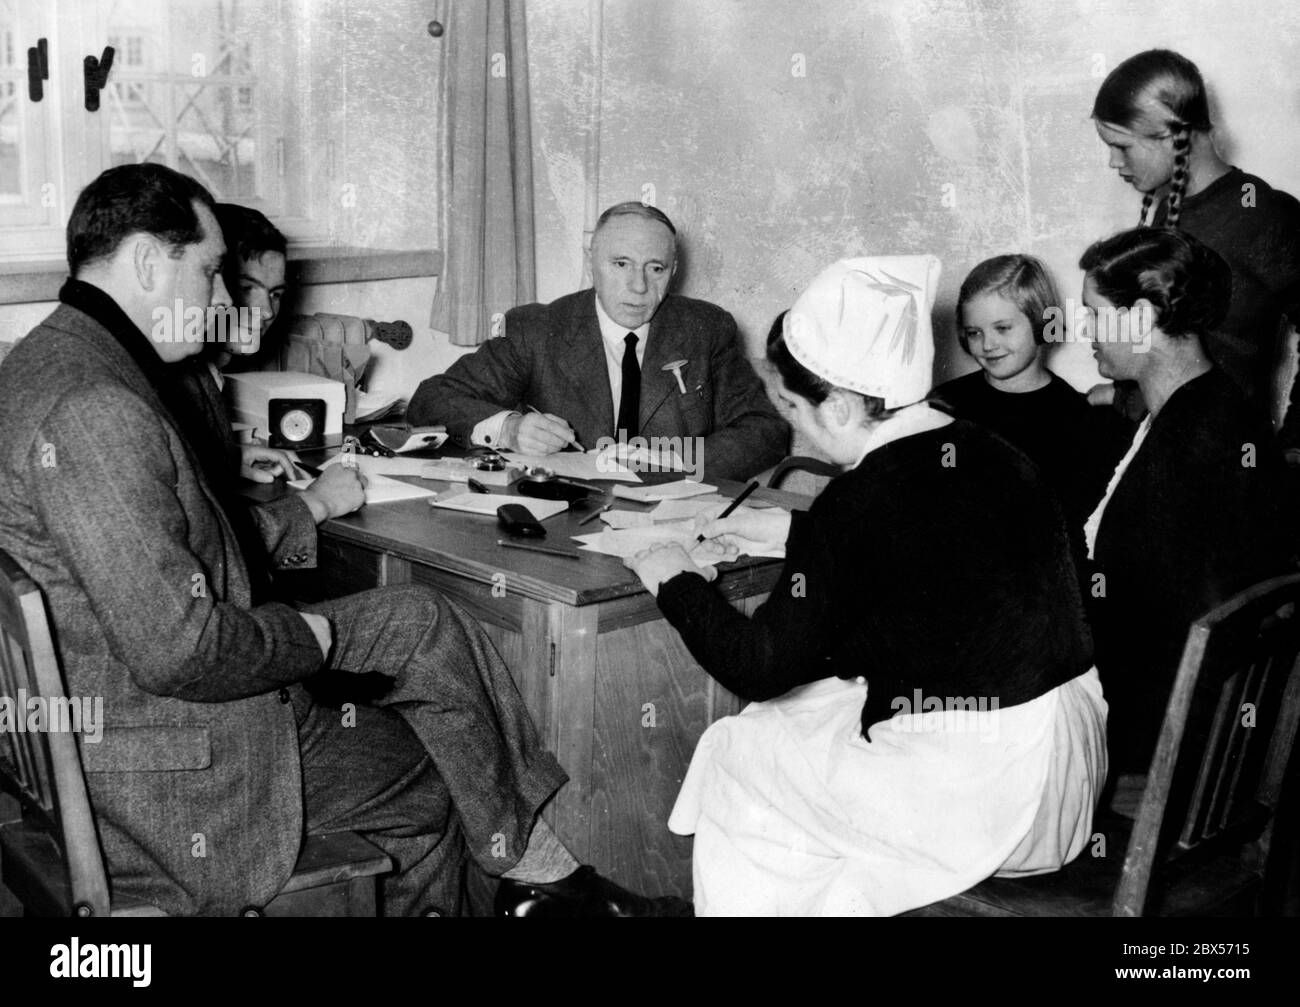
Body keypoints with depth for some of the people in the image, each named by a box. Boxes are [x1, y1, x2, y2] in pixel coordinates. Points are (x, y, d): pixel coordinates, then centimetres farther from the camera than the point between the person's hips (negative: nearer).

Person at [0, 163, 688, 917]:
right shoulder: (95, 409, -24)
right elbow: (179, 649, -27)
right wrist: (311, 637, -11)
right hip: (172, 783, -10)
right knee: (420, 628, -5)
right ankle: (535, 868, 14)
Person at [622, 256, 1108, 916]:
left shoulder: (858, 502, -19)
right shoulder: (990, 454, 4)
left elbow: (758, 669, -11)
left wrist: (676, 583, 5)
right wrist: (789, 530, 30)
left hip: (974, 798, -9)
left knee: (733, 756, 10)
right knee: (796, 711, 25)